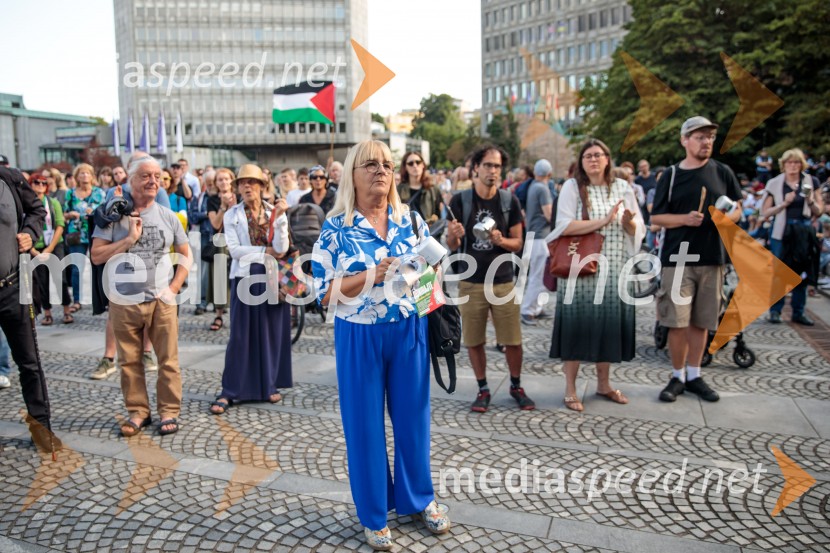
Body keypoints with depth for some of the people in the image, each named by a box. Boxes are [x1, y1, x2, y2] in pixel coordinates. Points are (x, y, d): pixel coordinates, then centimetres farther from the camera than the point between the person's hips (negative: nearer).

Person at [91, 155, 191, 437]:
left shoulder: (168, 216, 4)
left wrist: (174, 287, -1)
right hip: (124, 301, 0)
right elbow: (96, 256, -6)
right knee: (130, 361, 8)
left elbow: (186, 255, 11)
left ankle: (169, 411, 15)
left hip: (161, 300, 1)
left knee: (168, 359, 3)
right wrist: (130, 238, -15)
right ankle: (138, 411, 21)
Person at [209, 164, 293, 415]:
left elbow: (281, 248, -9)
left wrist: (280, 217, -15)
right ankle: (229, 391, 8)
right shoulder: (232, 215, 2)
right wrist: (266, 251, -10)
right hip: (245, 277, -1)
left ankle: (269, 384, 20)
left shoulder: (274, 212, 4)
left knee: (272, 331, 6)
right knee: (241, 334, 0)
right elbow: (235, 250, -9)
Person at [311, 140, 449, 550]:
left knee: (412, 415, 15)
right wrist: (373, 274, -21)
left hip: (409, 331, 3)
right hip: (360, 336, -2)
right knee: (364, 423, 9)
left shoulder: (411, 220, 2)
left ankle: (419, 497, 37)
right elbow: (324, 293, -10)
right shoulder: (335, 228, -7)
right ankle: (374, 514, 28)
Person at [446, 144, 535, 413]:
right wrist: (454, 235, -22)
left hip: (503, 282, 1)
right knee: (474, 341, 7)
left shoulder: (510, 201, 1)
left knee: (513, 340, 4)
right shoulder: (460, 201, -2)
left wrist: (501, 240, -17)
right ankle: (483, 389, 25)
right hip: (470, 282, 0)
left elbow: (518, 243, 4)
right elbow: (451, 245, 1)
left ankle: (516, 386, 27)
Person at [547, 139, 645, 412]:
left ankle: (603, 384, 26)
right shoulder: (572, 186, -1)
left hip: (614, 271, 4)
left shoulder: (622, 187, 9)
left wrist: (629, 222, -13)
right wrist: (604, 220, -17)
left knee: (609, 325, 9)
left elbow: (638, 230, 10)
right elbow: (564, 226, -14)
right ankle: (570, 388, 11)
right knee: (578, 326, -1)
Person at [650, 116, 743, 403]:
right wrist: (685, 219, -15)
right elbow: (656, 217, 2)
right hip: (678, 258, -2)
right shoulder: (670, 175, 2)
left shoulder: (723, 173, 8)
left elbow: (737, 208, 14)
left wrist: (728, 217, -9)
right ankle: (677, 376, 13)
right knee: (677, 321, -3)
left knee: (701, 321, 9)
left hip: (712, 258, 2)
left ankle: (694, 375, 23)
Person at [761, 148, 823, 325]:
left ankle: (798, 312, 14)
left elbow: (818, 212, 9)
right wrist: (784, 203, -14)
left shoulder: (811, 182, 7)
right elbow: (766, 212, -1)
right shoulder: (775, 184, 1)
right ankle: (775, 310, 9)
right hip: (782, 232, -2)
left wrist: (810, 201, -11)